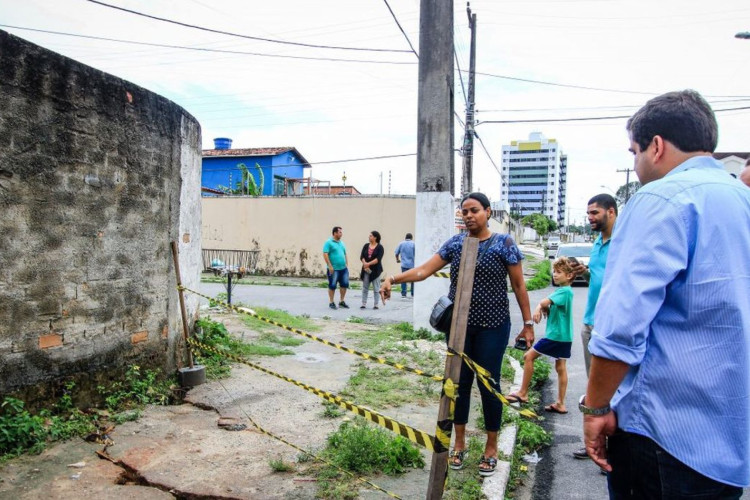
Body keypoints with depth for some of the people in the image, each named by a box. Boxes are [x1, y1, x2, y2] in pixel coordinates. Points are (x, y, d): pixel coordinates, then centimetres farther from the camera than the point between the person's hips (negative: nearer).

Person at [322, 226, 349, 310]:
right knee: (332, 285, 1)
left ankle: (341, 301, 20)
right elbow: (325, 254, -13)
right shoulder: (329, 242, -7)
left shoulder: (341, 243, 16)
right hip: (333, 269, -7)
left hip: (343, 268, 7)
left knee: (344, 284, 7)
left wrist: (347, 265, 13)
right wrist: (330, 266, -16)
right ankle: (331, 302, 13)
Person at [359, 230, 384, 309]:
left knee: (376, 288, 1)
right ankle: (363, 304, 10)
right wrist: (365, 264, -16)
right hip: (366, 270, 4)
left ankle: (376, 305, 7)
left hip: (375, 270, -4)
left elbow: (378, 259, -14)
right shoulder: (366, 246, 9)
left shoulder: (380, 247, -4)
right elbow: (362, 256, 1)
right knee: (365, 288, 6)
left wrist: (369, 264, -20)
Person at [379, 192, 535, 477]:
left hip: (492, 326, -3)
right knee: (459, 382, 11)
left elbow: (519, 285, -2)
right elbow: (423, 270, -2)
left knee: (488, 384, 5)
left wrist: (528, 323, -2)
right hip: (458, 325, 3)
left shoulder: (504, 243, -6)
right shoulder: (455, 243, 3)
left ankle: (491, 447, 25)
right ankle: (459, 442, 29)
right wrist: (393, 279, -15)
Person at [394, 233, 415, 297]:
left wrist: (397, 259, 25)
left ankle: (403, 293, 1)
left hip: (404, 264, 1)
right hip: (412, 264, -1)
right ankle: (413, 293, 12)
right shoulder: (414, 244, -3)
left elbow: (396, 253, 7)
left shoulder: (401, 243, 4)